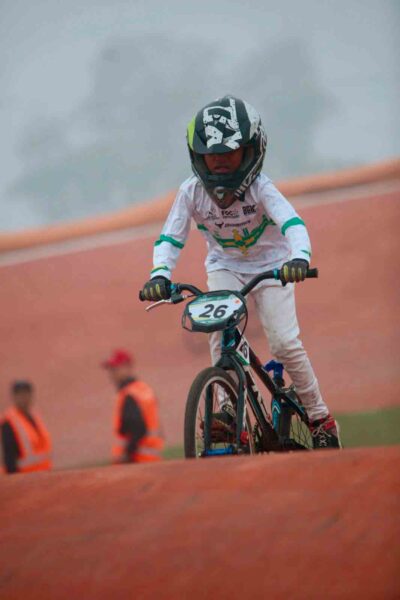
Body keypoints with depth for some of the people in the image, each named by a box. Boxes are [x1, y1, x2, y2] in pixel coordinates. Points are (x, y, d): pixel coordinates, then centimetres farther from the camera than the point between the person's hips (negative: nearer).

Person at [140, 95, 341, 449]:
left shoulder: (260, 188, -28)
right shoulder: (192, 192, -20)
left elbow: (293, 224, -40)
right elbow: (169, 238, -20)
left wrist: (300, 257, -61)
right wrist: (160, 274, -40)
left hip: (269, 265, -2)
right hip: (225, 266, 2)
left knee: (285, 343, -14)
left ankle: (320, 418, 4)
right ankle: (227, 407, -19)